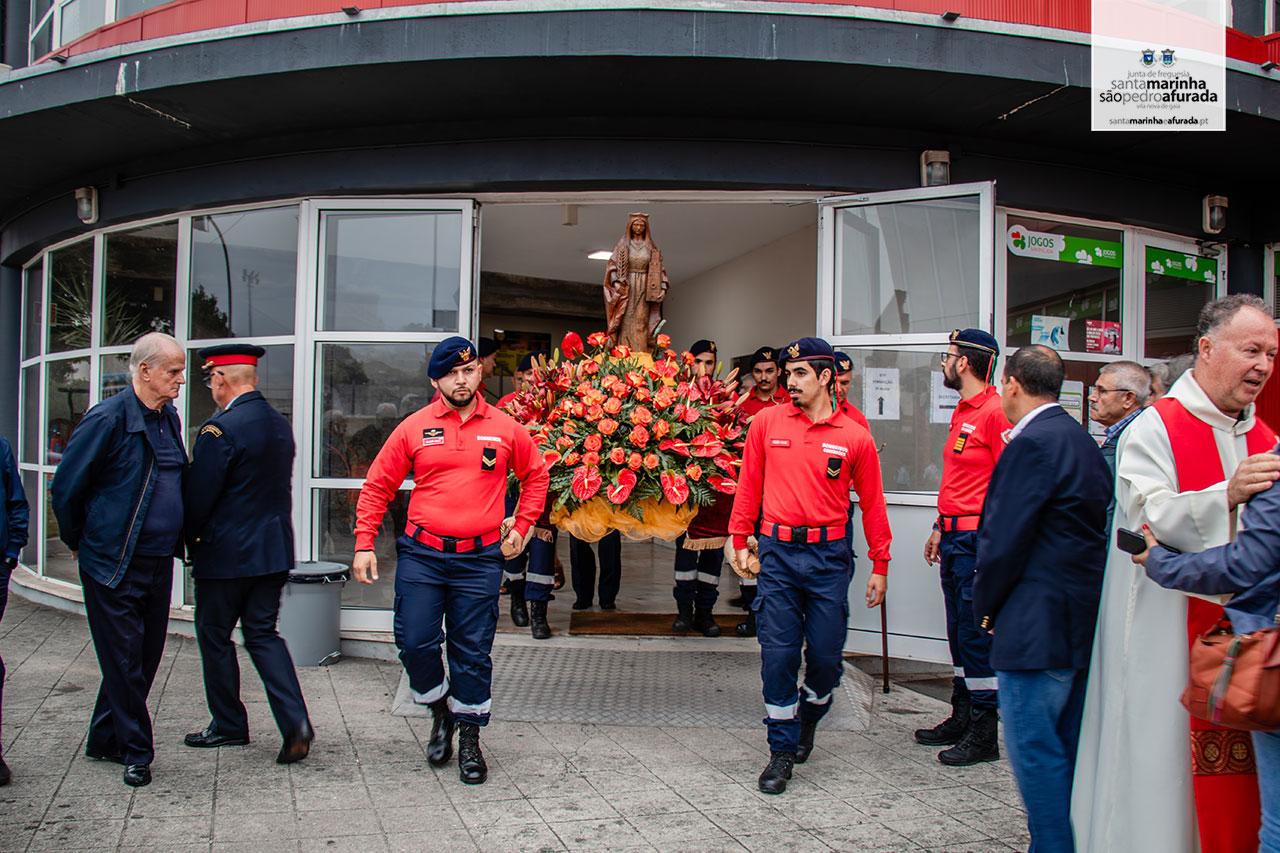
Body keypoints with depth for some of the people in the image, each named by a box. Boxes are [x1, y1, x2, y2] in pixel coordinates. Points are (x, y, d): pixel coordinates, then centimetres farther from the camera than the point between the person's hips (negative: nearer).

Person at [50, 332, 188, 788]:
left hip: (159, 562, 7)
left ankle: (104, 740, 31)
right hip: (113, 565, -7)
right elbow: (65, 488, -8)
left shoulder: (169, 418, 9)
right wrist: (79, 542, 3)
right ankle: (136, 751, 15)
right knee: (124, 662, 1)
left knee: (145, 657, 14)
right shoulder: (108, 419, -14)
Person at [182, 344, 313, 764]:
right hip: (274, 551, 7)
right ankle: (295, 722, 1)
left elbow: (198, 496, -15)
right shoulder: (281, 424, 6)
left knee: (214, 636, 11)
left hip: (226, 555, -7)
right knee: (263, 634, 13)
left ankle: (228, 724, 23)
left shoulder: (219, 429, -18)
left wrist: (191, 539, 3)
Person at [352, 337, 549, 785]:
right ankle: (440, 711, 26)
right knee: (415, 643, -2)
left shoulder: (505, 428, 4)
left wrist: (522, 527, 10)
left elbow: (536, 476, 19)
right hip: (421, 555, 1)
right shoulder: (414, 428, 2)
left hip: (479, 559, 0)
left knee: (473, 651, 4)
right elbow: (377, 486, 7)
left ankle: (470, 739, 19)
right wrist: (364, 544, 0)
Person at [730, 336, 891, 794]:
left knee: (826, 654, 6)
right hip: (777, 552, 0)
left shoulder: (855, 438, 1)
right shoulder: (767, 422, 3)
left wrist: (880, 565, 6)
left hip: (828, 555, 0)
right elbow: (749, 484, 10)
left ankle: (808, 722, 36)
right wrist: (739, 539, 6)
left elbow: (872, 503, 6)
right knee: (778, 654, -1)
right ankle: (782, 751, 12)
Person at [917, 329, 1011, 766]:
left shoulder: (995, 412, -14)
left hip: (979, 538, -10)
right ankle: (962, 718, 26)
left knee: (976, 632, -5)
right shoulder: (963, 411, 17)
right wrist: (941, 527, 23)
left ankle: (983, 734, 5)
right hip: (955, 535, 10)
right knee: (958, 631, 15)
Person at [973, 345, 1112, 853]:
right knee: (1066, 746, 19)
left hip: (1039, 621, -10)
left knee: (1033, 746, -2)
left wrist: (986, 605, -2)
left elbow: (1004, 540, -18)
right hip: (1084, 616, 10)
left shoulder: (1031, 444, -16)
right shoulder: (1082, 440, 14)